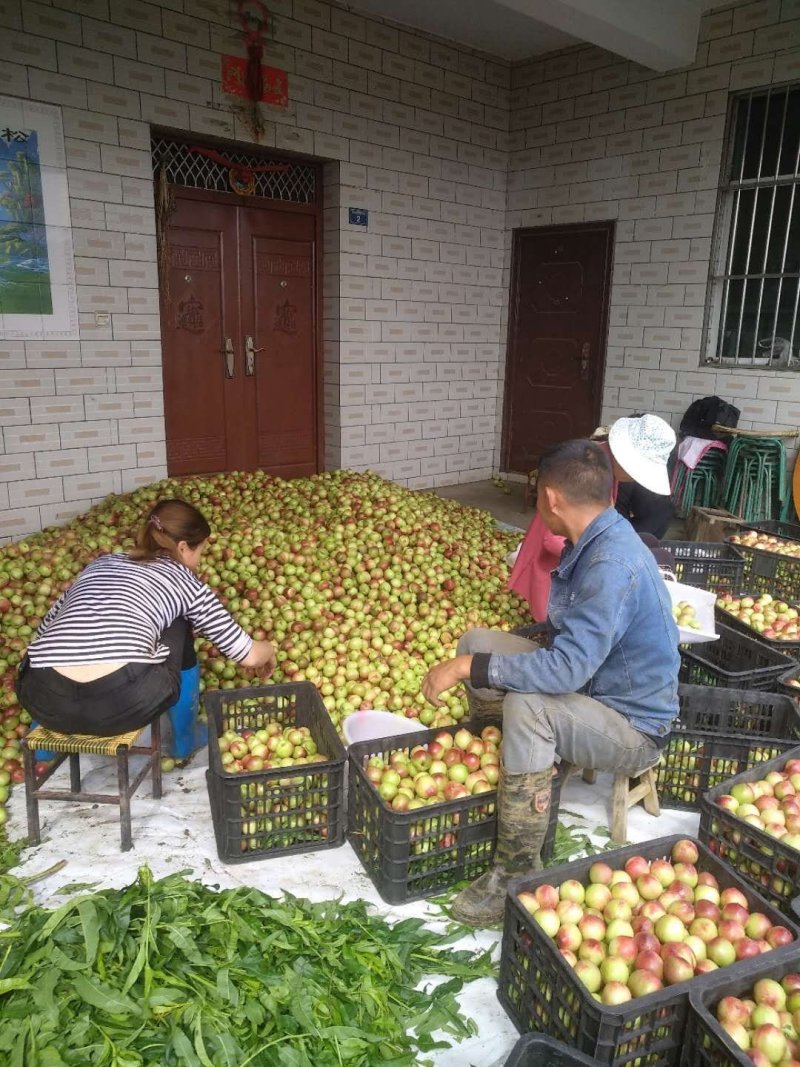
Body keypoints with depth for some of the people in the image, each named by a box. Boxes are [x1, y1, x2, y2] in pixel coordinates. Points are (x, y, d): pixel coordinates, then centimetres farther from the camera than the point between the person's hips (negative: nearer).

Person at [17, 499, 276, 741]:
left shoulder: (101, 563, 25)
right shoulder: (182, 579, 14)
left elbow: (45, 631, 30)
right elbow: (248, 655, 15)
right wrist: (267, 652, 38)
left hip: (45, 702, 5)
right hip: (123, 703, -5)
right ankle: (184, 733, 31)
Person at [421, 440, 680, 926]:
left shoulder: (613, 567, -30)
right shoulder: (595, 544, -1)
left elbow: (569, 667, -35)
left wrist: (468, 667, -31)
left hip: (635, 727, -9)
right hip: (594, 685, 9)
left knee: (526, 707, -36)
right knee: (477, 640, 3)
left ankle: (516, 876, -20)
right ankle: (493, 767, 15)